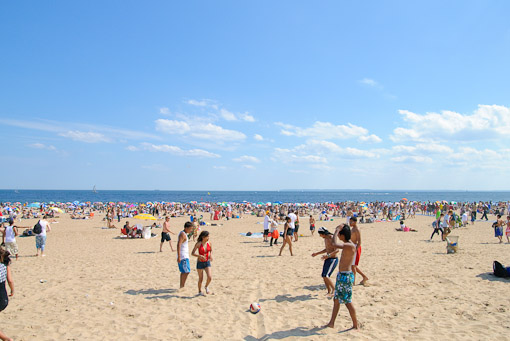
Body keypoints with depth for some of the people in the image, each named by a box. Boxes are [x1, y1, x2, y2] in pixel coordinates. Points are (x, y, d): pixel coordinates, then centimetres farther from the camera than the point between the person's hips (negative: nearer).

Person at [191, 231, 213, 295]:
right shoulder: (198, 244, -13)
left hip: (207, 262, 3)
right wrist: (200, 256, -28)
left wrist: (211, 255, -4)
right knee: (201, 279, 6)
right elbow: (192, 253, -13)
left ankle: (206, 286, 19)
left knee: (210, 277, -12)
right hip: (200, 263, -3)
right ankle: (200, 291, 29)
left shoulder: (209, 243, -2)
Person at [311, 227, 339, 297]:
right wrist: (317, 253, 23)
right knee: (324, 276, 6)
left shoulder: (332, 238, -17)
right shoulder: (325, 239, 11)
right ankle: (329, 291, 19)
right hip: (327, 259, 9)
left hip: (333, 259, -9)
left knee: (326, 276, -16)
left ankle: (334, 290, -1)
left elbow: (337, 250, -24)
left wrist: (328, 255, -34)